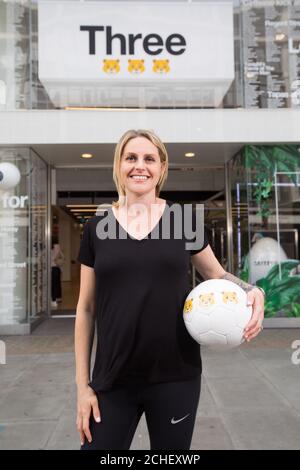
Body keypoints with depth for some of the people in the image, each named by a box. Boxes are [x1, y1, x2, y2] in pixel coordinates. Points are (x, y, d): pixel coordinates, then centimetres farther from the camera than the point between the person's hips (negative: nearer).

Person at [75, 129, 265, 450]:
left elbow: (216, 274, 10)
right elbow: (86, 308, 3)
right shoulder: (97, 228, 0)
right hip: (112, 381, 0)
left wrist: (251, 291, -12)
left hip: (175, 376, 0)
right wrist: (82, 384, 2)